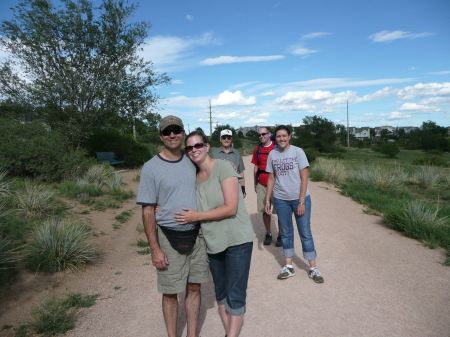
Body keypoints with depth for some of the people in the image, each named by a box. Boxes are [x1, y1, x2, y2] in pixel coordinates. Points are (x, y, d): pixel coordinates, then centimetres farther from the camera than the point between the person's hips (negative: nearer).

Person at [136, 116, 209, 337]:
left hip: (196, 235, 4)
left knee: (194, 287, 13)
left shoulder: (192, 161, 4)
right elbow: (148, 211, -8)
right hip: (169, 238, -3)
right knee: (171, 292, 8)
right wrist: (155, 249, -11)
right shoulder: (151, 168, -8)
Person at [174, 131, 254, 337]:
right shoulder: (194, 176, 4)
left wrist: (197, 216, -17)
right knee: (220, 293, 19)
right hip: (213, 242, 7)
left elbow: (231, 208, -21)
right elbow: (195, 208, 13)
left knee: (235, 295, 2)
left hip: (237, 240, -6)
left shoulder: (223, 167, -14)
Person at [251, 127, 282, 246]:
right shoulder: (257, 149, 9)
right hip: (262, 185, 3)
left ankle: (280, 235, 14)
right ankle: (268, 234, 22)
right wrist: (255, 184, 15)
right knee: (265, 210, 8)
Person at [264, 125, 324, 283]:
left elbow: (304, 178, -8)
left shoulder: (298, 152, -7)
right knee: (286, 233, 12)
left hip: (300, 199, -3)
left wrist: (301, 202, -12)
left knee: (305, 233, 3)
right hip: (280, 199, 3)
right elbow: (271, 179, 8)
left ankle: (313, 268, 16)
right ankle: (289, 267, 24)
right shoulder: (272, 154, 3)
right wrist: (267, 200, 4)